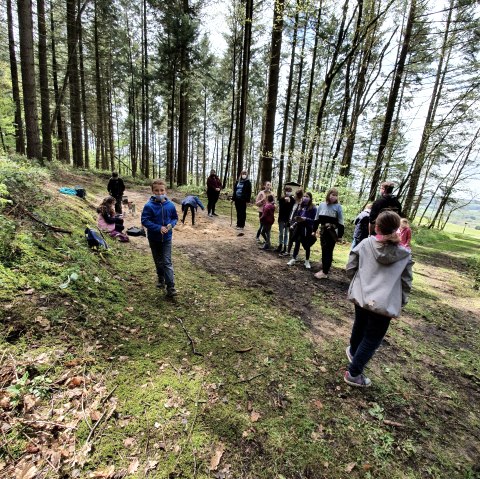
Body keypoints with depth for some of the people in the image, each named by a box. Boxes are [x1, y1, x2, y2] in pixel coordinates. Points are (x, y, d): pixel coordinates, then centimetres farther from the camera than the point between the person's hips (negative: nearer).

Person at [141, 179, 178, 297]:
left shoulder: (170, 205, -8)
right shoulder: (149, 206, -15)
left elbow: (175, 218, 5)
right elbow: (144, 221, -16)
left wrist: (171, 224, -16)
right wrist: (159, 228, -25)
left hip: (166, 238, 0)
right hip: (154, 238, 0)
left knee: (167, 262, -4)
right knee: (158, 261, 18)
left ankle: (171, 287, -4)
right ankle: (161, 279, 41)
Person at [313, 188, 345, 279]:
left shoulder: (338, 207, -6)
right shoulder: (321, 205, 4)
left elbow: (340, 223, -5)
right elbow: (317, 219, 12)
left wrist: (340, 236, -7)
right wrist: (314, 230, 11)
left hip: (333, 232, -4)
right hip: (323, 231, 4)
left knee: (328, 251, -3)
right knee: (324, 250, 10)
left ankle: (325, 272, 3)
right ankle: (324, 269, 22)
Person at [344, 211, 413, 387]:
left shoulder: (365, 244, -7)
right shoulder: (404, 254, -6)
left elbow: (350, 269, -4)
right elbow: (406, 282, -1)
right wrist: (401, 303, 12)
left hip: (361, 297, 2)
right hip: (385, 303, -2)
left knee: (359, 326, 28)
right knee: (372, 339, 12)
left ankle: (353, 351, 52)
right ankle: (353, 374, 18)